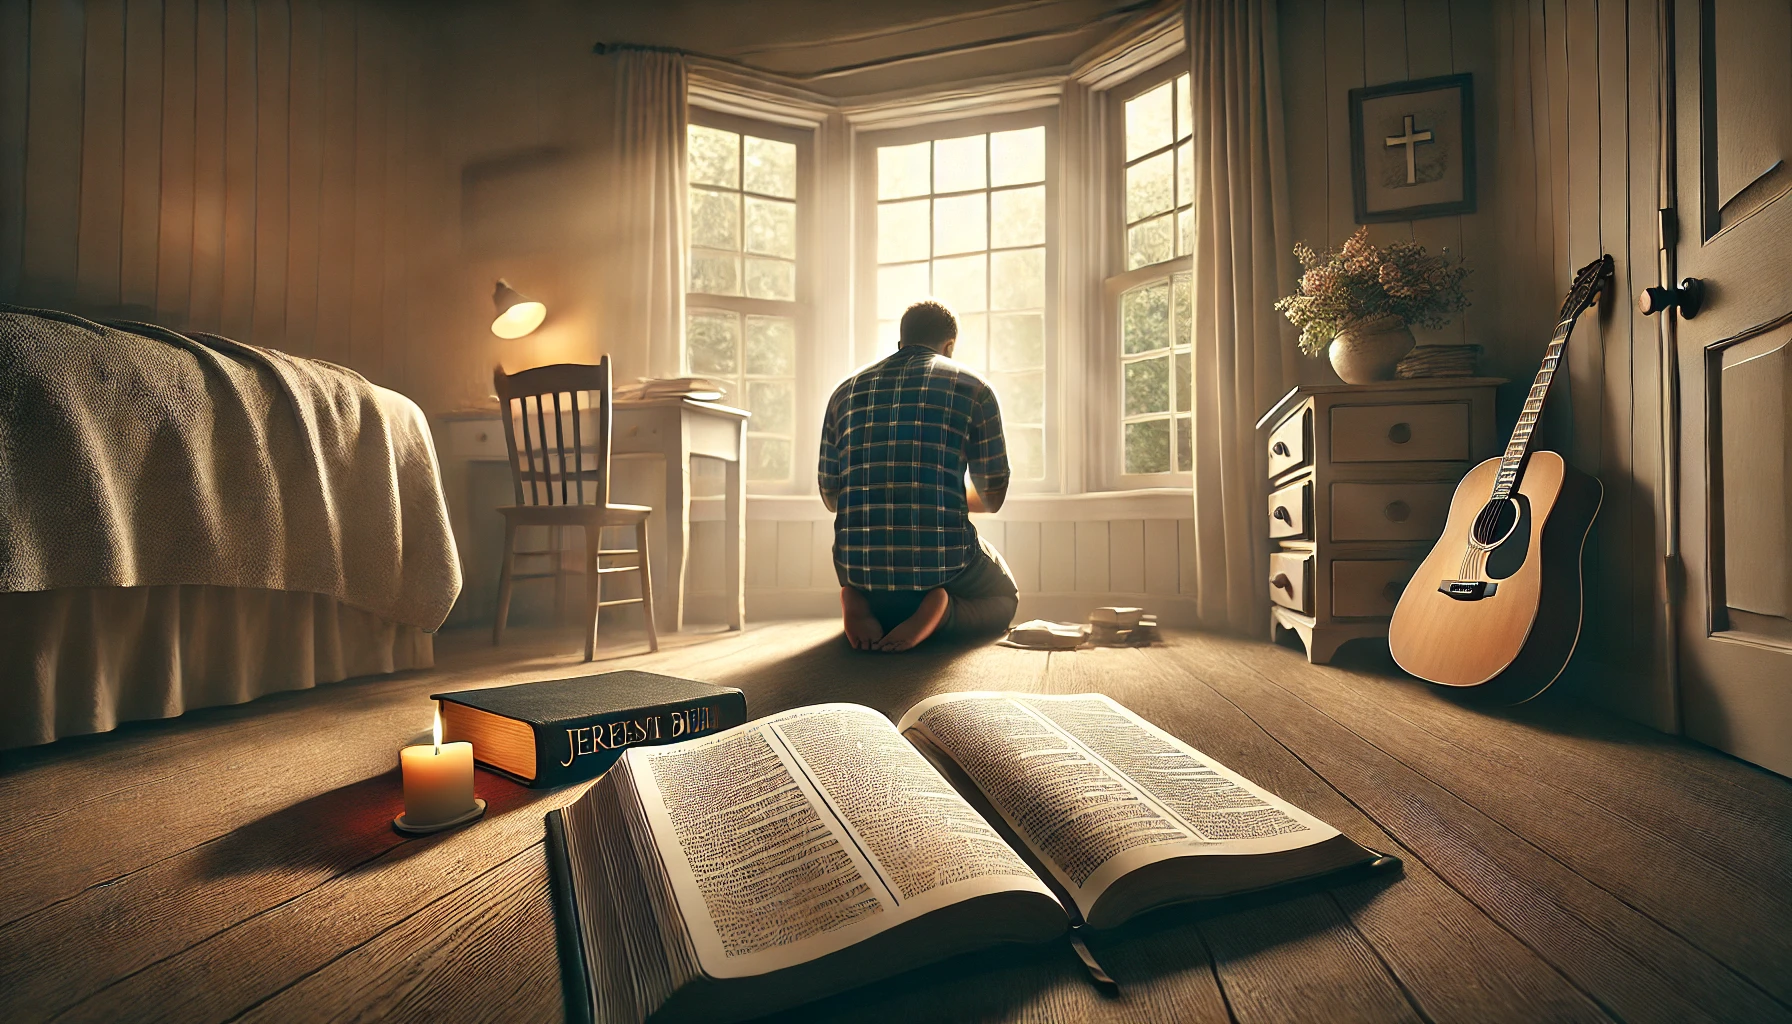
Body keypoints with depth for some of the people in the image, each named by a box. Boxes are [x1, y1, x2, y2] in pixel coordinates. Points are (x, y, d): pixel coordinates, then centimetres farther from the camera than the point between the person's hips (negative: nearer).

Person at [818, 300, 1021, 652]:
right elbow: (993, 497, 5)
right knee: (1005, 599, 30)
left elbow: (830, 497, 14)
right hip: (943, 563, -3)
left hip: (856, 568, 4)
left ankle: (860, 603, 3)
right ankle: (938, 610, -3)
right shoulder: (973, 387, 2)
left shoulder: (846, 390, 11)